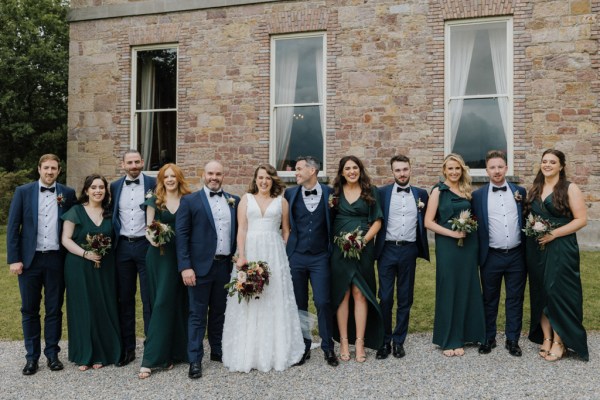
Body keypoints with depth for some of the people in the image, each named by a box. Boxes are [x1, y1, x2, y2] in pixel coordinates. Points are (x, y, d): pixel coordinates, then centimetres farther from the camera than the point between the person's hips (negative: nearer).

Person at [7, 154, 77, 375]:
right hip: (30, 258, 0)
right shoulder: (23, 192, 1)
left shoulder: (68, 193, 3)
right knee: (29, 310, 7)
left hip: (56, 259, 0)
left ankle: (52, 354, 19)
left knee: (54, 309, 8)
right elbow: (12, 227, 0)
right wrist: (13, 259, -6)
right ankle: (31, 357, 18)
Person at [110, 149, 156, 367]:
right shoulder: (115, 186, 8)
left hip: (146, 245, -3)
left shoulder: (153, 184, -2)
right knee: (125, 299, 10)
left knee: (149, 299, 3)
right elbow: (112, 216, 12)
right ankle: (127, 348, 21)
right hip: (123, 247, 3)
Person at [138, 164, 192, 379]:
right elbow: (148, 228, 3)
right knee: (162, 302, -4)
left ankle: (175, 352, 19)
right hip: (160, 255, -1)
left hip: (182, 255, 1)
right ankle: (151, 359, 2)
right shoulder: (154, 201, 5)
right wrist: (152, 238, -21)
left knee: (179, 303, 6)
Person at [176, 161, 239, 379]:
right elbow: (181, 235, -7)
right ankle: (195, 359, 12)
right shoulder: (189, 201, -2)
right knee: (198, 314, 3)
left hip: (225, 266, 4)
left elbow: (238, 232, 10)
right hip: (201, 266, -4)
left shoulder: (234, 201, 9)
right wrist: (185, 267, -14)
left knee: (219, 311, 16)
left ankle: (218, 351, 30)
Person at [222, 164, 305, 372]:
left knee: (275, 302, 2)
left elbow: (286, 231, 10)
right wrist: (241, 255, -11)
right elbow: (241, 229, 0)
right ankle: (249, 353, 10)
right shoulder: (246, 199, 8)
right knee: (248, 302, 0)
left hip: (274, 254, 0)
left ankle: (276, 352, 13)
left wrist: (282, 255, 0)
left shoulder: (281, 201, 9)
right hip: (250, 251, 0)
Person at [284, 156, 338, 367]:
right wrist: (286, 249, 6)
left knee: (323, 302, -3)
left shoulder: (329, 193, 0)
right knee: (299, 304, 8)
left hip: (320, 257, -2)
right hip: (296, 256, 2)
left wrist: (333, 248, 3)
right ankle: (303, 347, 21)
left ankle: (328, 347, 13)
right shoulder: (290, 194, 4)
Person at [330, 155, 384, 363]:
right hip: (339, 249, 1)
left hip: (363, 249, -1)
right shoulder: (335, 192, 8)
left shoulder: (371, 191, 6)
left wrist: (364, 240, -9)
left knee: (360, 294, -1)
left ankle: (360, 342, 6)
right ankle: (344, 341, 9)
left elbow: (377, 221, 3)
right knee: (341, 294, 2)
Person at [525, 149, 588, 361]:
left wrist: (553, 233, -16)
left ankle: (559, 342, 9)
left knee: (557, 292, -4)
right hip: (536, 249, 5)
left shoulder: (570, 188, -3)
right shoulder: (534, 189, 12)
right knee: (540, 293, 8)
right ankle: (546, 338, 18)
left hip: (560, 248, -5)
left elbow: (581, 219, -9)